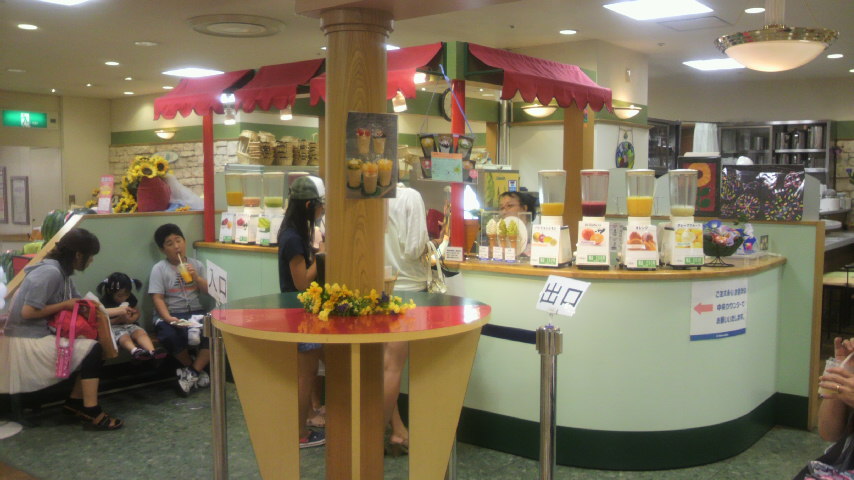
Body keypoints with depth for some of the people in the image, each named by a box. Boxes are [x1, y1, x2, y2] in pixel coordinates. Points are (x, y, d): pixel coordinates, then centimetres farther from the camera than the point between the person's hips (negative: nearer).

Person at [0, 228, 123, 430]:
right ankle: (92, 414, -12)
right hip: (27, 342, -10)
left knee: (92, 347, 7)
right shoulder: (50, 272, -21)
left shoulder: (63, 273, 9)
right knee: (93, 351, -17)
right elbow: (28, 312, -24)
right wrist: (65, 305, -14)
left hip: (41, 335, 10)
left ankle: (75, 401, 13)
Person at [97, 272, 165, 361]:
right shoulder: (104, 301, -7)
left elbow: (137, 313, 15)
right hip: (112, 327, -5)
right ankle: (135, 351, -68)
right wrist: (118, 320, -22)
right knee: (124, 336, -36)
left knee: (141, 332, -27)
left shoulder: (130, 298, 8)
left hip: (128, 324, 5)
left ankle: (152, 352, -54)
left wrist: (130, 319, -9)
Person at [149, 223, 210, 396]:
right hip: (169, 314, -3)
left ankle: (192, 372, -13)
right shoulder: (159, 269, 2)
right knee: (171, 335, -35)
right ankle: (197, 369, -6)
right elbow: (157, 298, -7)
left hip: (195, 311, 3)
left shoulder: (196, 265, 12)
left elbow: (208, 291, 10)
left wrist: (196, 277, -8)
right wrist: (168, 318, -23)